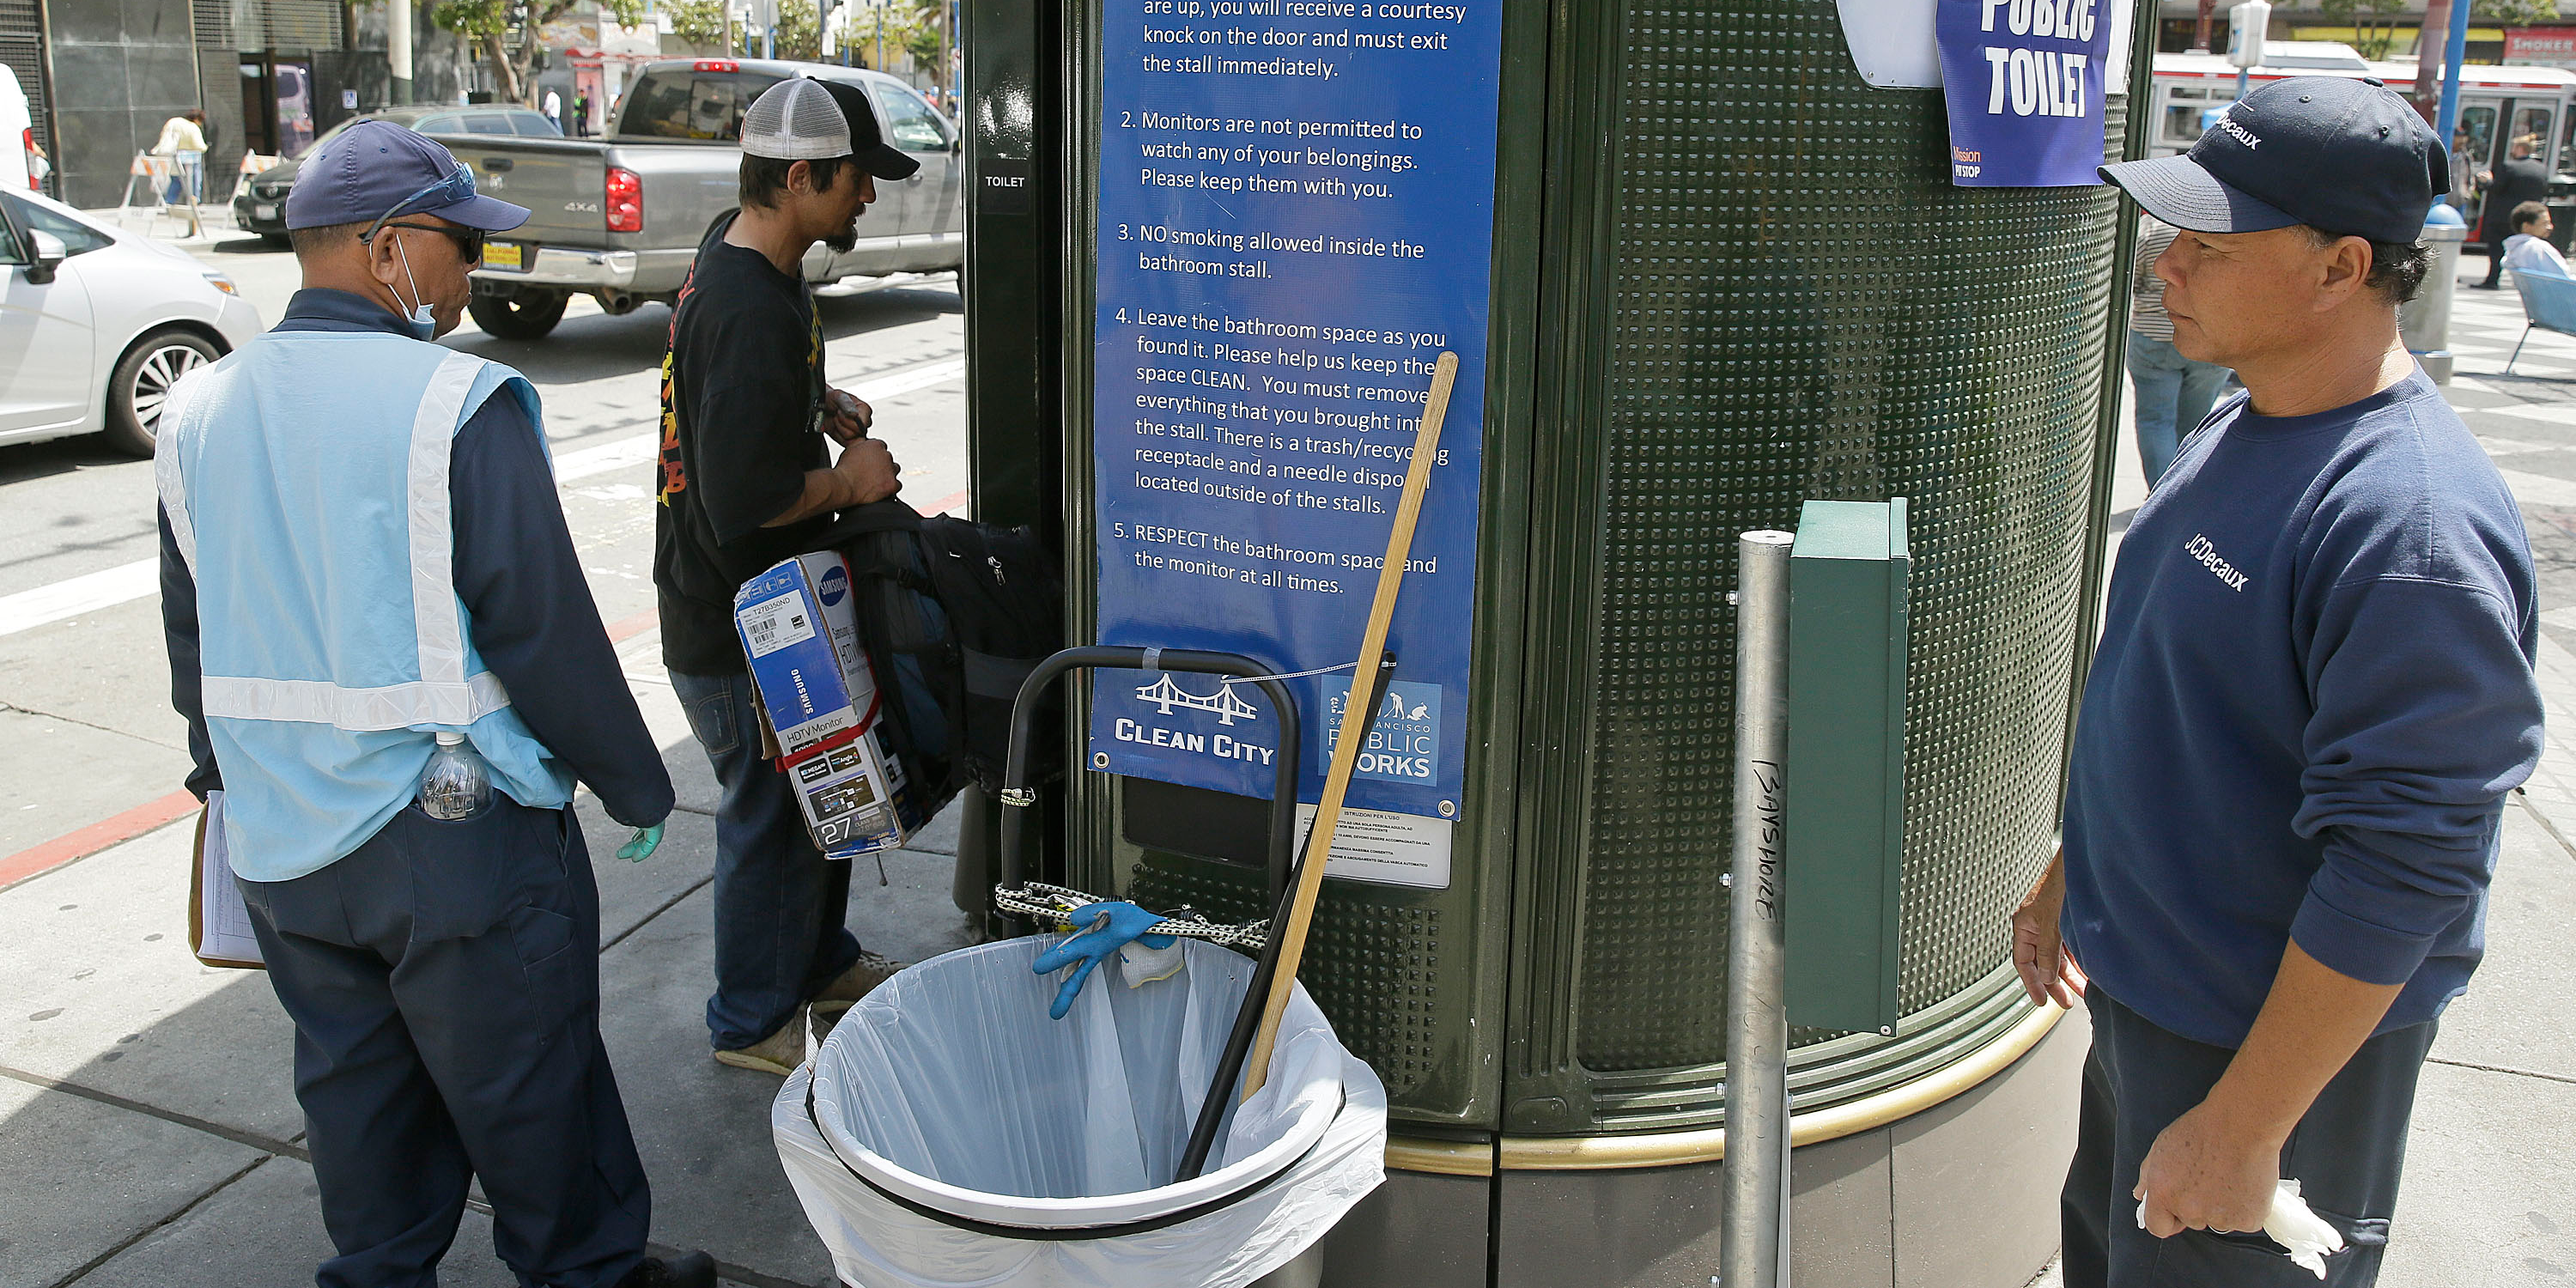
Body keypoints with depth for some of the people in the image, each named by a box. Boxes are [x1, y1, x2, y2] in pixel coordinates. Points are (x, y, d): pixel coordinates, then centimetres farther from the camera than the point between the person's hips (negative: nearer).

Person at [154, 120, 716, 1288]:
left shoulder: (200, 414, 4)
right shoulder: (456, 404, -18)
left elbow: (193, 641, 13)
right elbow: (544, 624, -17)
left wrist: (229, 782, 26)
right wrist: (634, 784, -6)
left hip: (281, 842, 7)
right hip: (460, 840, -6)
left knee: (355, 1083, 21)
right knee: (524, 1088, 10)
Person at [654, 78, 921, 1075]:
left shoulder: (739, 254, 6)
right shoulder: (751, 314, -28)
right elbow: (742, 499, -32)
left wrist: (826, 407, 9)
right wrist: (848, 480, -16)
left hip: (768, 607, 10)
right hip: (739, 629, -10)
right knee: (770, 814, 6)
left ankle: (820, 962, 42)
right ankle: (753, 1021, 25)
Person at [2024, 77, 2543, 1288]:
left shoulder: (2412, 523, -28)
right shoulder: (2237, 430, 3)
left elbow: (2399, 871, -28)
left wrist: (2242, 1128, -24)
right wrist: (2072, 872, 19)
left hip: (2275, 1038, -9)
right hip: (2136, 989, 9)